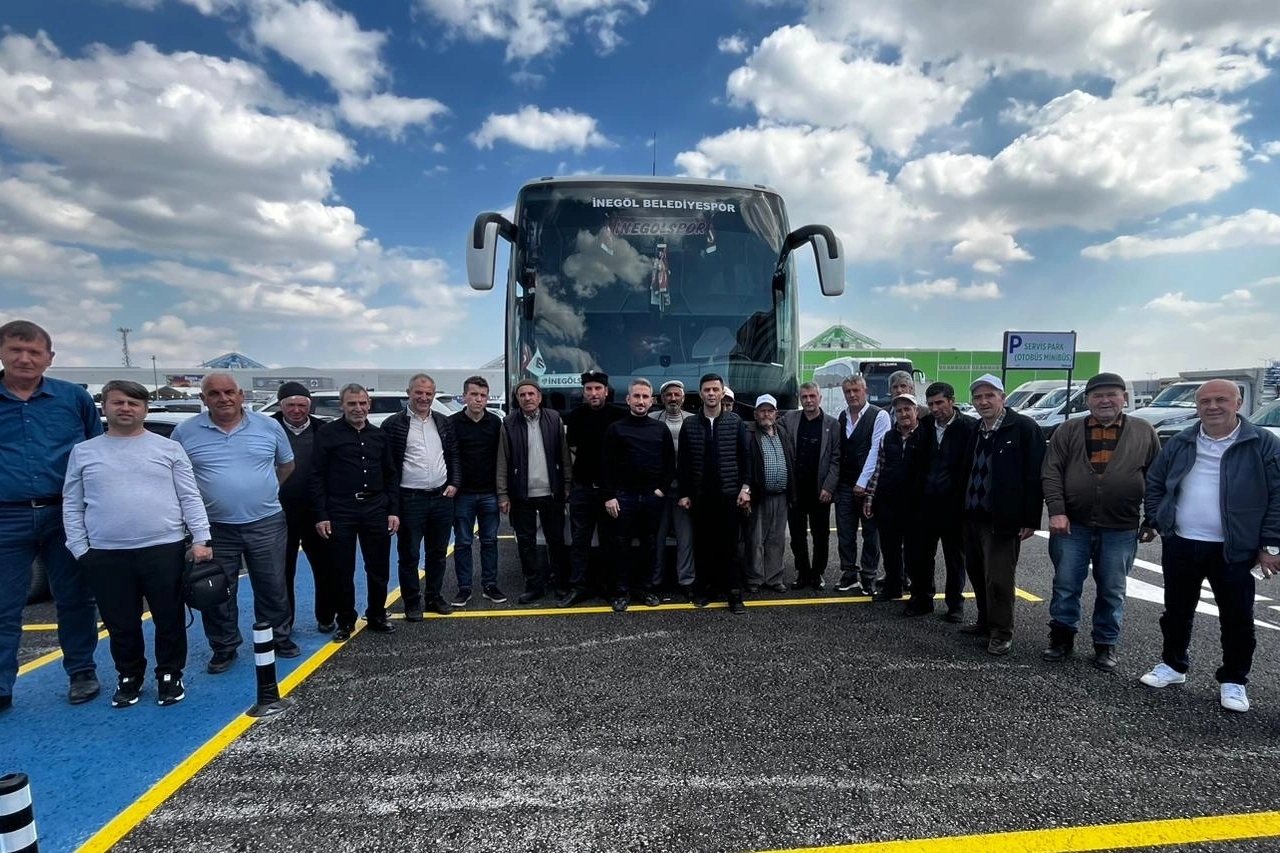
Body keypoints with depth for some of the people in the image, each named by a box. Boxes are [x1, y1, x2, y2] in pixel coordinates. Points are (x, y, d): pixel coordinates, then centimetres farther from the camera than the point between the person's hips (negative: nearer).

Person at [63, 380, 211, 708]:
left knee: (170, 620, 7)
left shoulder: (169, 448, 3)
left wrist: (200, 539, -7)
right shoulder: (83, 452, 8)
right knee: (121, 625, 12)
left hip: (165, 550, -1)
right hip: (106, 556, 2)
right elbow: (72, 505, 9)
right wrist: (79, 550, 1)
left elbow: (190, 498, 1)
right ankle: (129, 677, 32)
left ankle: (169, 676, 24)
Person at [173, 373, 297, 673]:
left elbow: (286, 464, 12)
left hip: (267, 523, 0)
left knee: (273, 587, 11)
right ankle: (224, 648, 27)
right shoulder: (185, 432, -3)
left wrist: (264, 492, 8)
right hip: (214, 528, 0)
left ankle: (279, 637, 28)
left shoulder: (269, 426, -1)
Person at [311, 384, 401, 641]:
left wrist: (393, 510, 5)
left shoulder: (380, 435, 9)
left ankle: (376, 616, 27)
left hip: (376, 510, 3)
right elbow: (317, 477, -4)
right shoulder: (327, 433, -2)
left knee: (379, 568, 10)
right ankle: (345, 621, 22)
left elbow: (391, 475, 12)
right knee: (342, 570, 6)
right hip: (340, 511, -3)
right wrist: (321, 515, -9)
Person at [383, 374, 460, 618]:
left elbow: (454, 456, 13)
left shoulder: (444, 422, 8)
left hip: (442, 498, 4)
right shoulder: (393, 424, -5)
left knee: (438, 553, 13)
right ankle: (412, 603, 18)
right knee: (409, 555, 5)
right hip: (409, 500, -4)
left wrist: (454, 483, 1)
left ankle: (434, 597, 27)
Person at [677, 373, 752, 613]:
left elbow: (745, 457, 2)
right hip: (700, 495, 1)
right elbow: (683, 462, 6)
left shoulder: (735, 422, 2)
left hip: (729, 493, -1)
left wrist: (745, 487, -6)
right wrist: (684, 493, 2)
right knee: (703, 544, 7)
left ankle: (734, 593, 9)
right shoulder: (689, 425, 4)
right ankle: (705, 587, 20)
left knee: (731, 544, 2)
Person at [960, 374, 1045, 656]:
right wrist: (963, 511, 13)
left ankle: (1001, 633, 12)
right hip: (972, 517, 7)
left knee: (998, 578, -3)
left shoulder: (1024, 428, -9)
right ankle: (986, 622, 31)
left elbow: (1035, 474, -13)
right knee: (977, 574, 15)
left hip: (1002, 521, -7)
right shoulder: (974, 431, 12)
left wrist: (1030, 519, -15)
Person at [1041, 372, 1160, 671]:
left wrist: (1151, 522, 3)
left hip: (1121, 530, 0)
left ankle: (1106, 644, 25)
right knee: (1066, 585, 6)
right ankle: (1062, 637, 20)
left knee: (1112, 591, 11)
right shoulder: (1068, 431, 4)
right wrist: (1057, 511, -12)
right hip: (1072, 525, 0)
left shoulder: (1144, 432, 5)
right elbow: (1052, 472, -2)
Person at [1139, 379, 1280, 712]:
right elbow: (1154, 484, 12)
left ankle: (1233, 680, 23)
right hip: (1180, 545, 3)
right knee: (1177, 610, 14)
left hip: (1233, 550, -3)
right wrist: (1159, 523, 4)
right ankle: (1173, 664, 30)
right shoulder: (1180, 444, 4)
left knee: (1237, 618, 7)